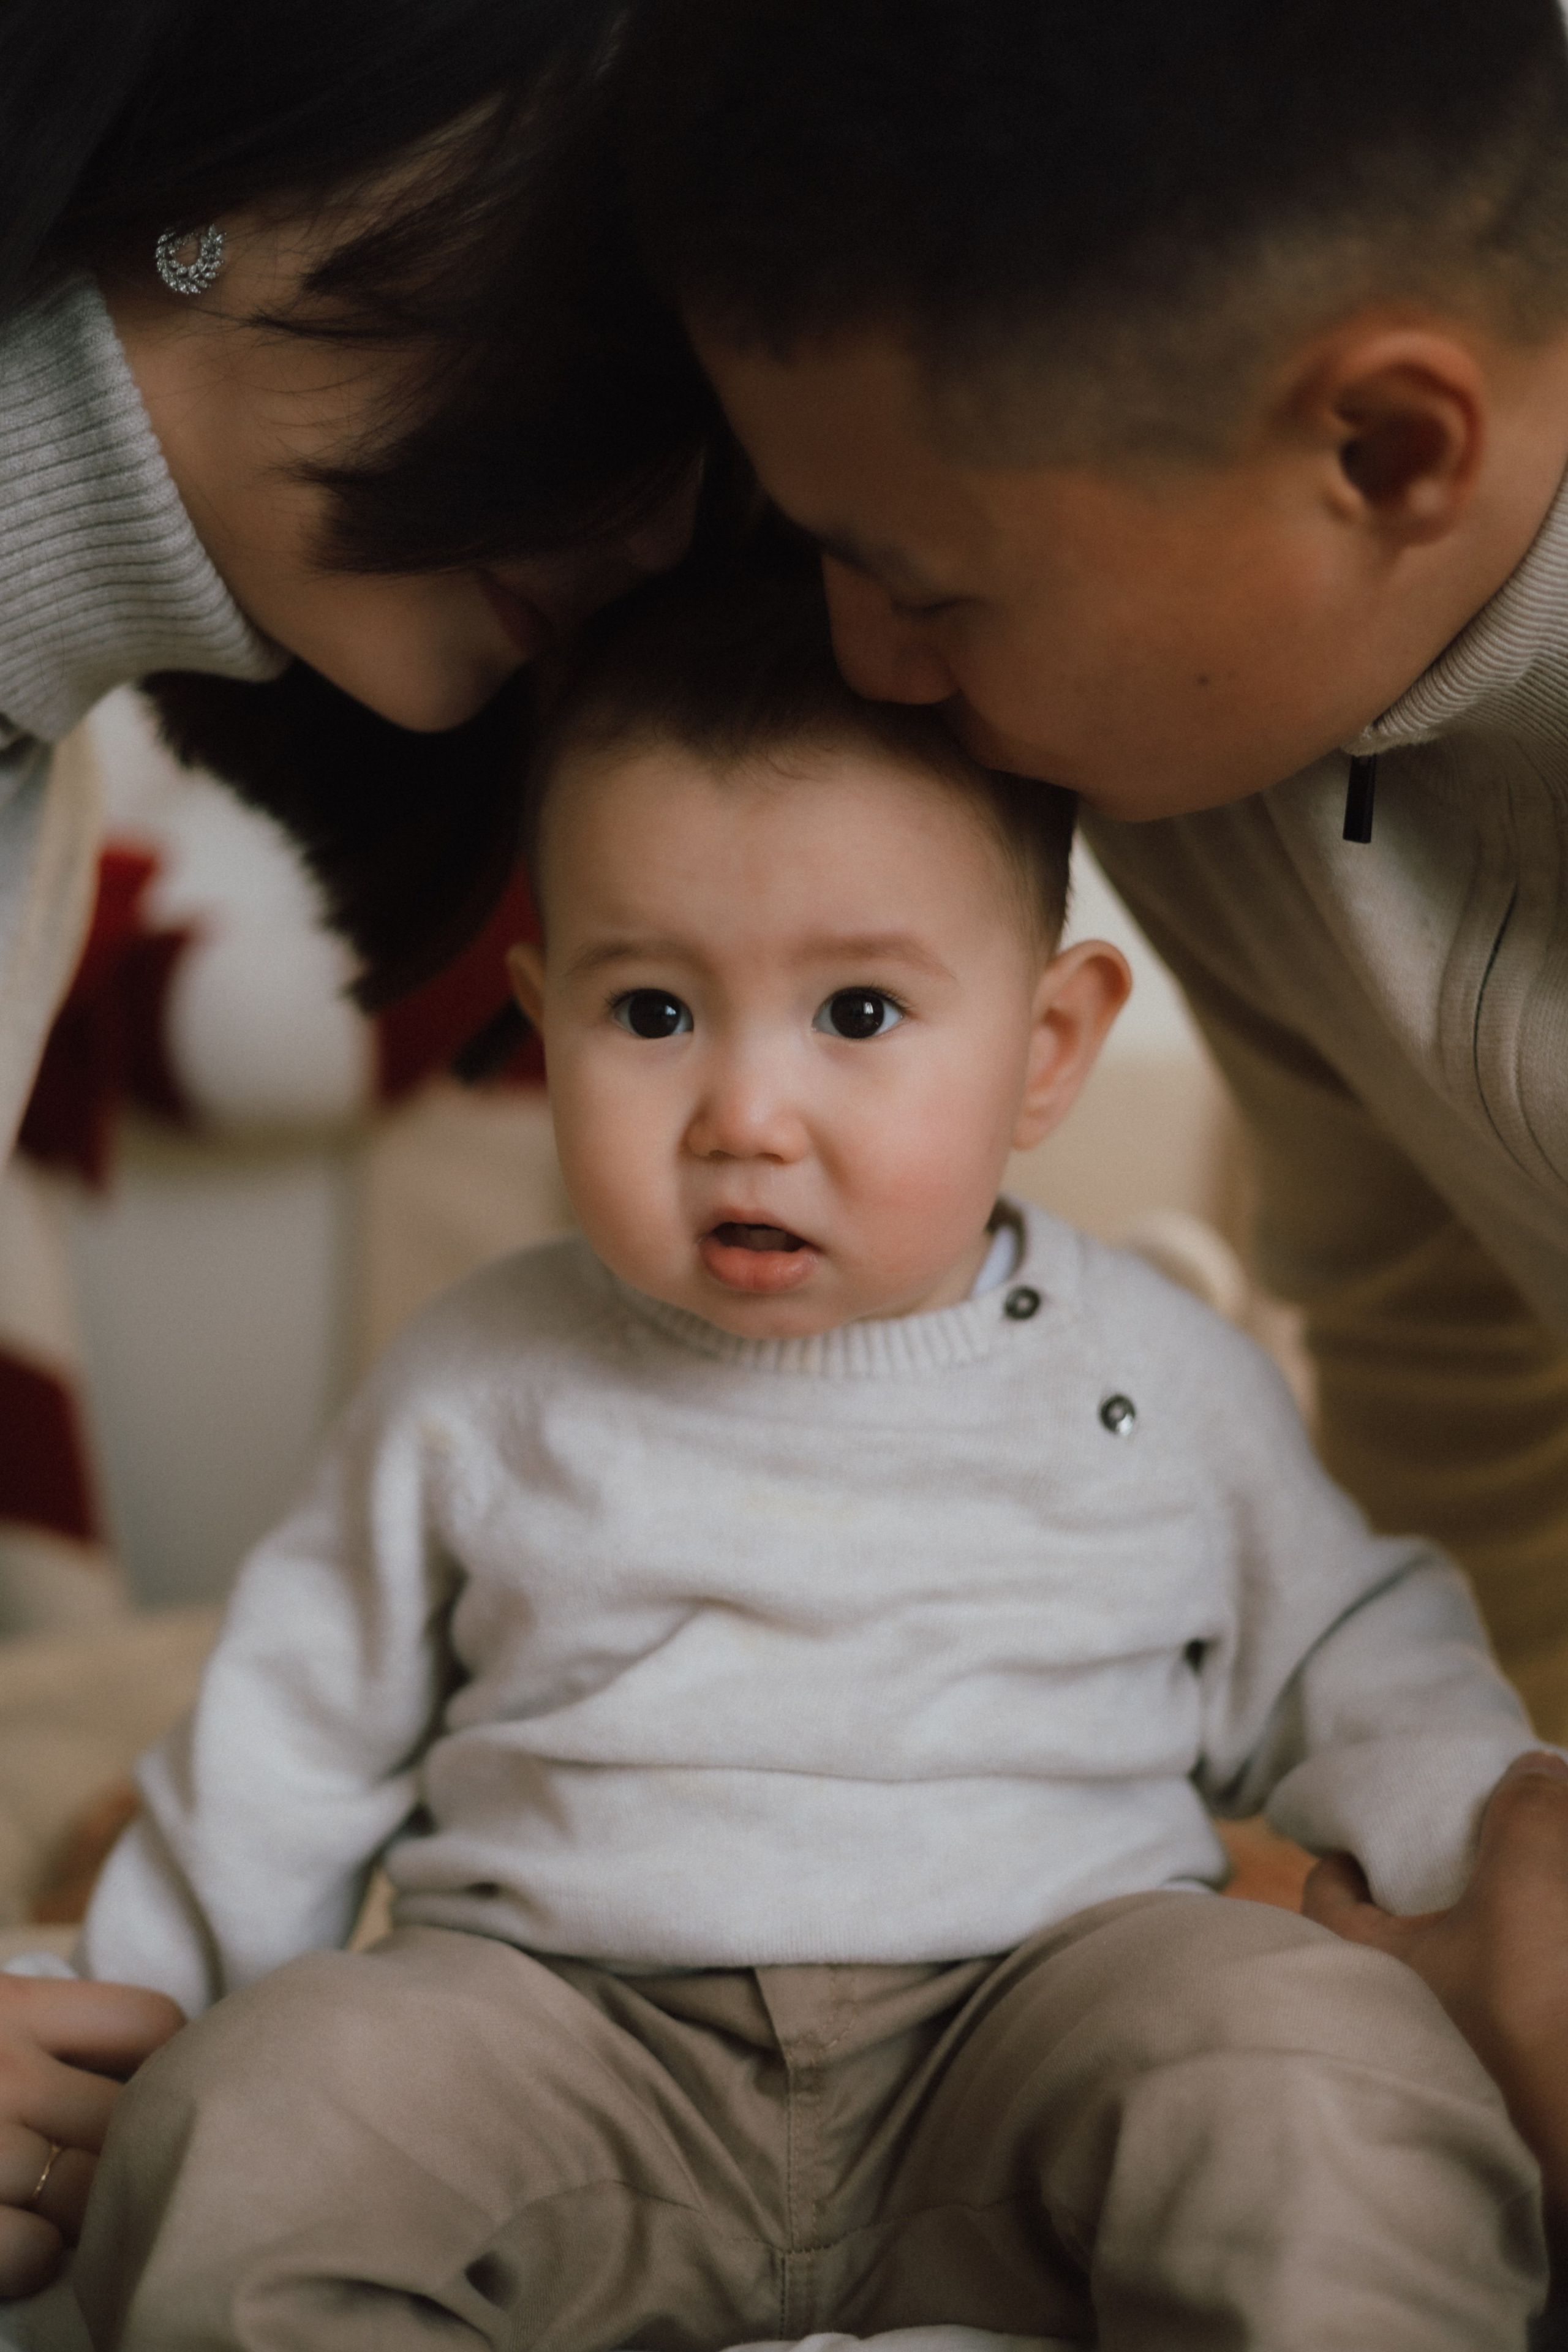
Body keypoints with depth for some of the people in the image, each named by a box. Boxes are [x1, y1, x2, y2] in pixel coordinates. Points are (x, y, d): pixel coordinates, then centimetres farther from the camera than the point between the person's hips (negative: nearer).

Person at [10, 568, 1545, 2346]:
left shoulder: (1162, 1385, 6)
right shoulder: (482, 1391, 6)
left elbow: (1345, 1660, 16)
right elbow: (299, 1724, 15)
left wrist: (1505, 1820, -2)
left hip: (1037, 2006, 0)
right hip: (569, 2032, 1)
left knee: (1327, 2077, -29)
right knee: (237, 2144, -24)